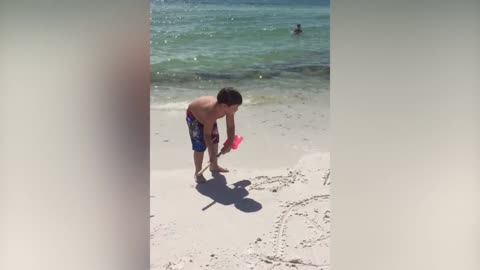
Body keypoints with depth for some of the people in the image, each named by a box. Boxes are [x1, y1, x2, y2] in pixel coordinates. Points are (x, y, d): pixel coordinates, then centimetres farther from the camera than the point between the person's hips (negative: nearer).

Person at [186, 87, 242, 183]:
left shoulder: (227, 109, -28)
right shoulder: (211, 112, -45)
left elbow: (231, 126, -15)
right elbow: (207, 135, -38)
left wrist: (229, 144, -19)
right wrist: (212, 155, -33)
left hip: (204, 114, 7)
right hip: (194, 115, -7)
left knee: (215, 140, 15)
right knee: (200, 146, -13)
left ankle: (214, 166, 34)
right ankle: (198, 173, 5)